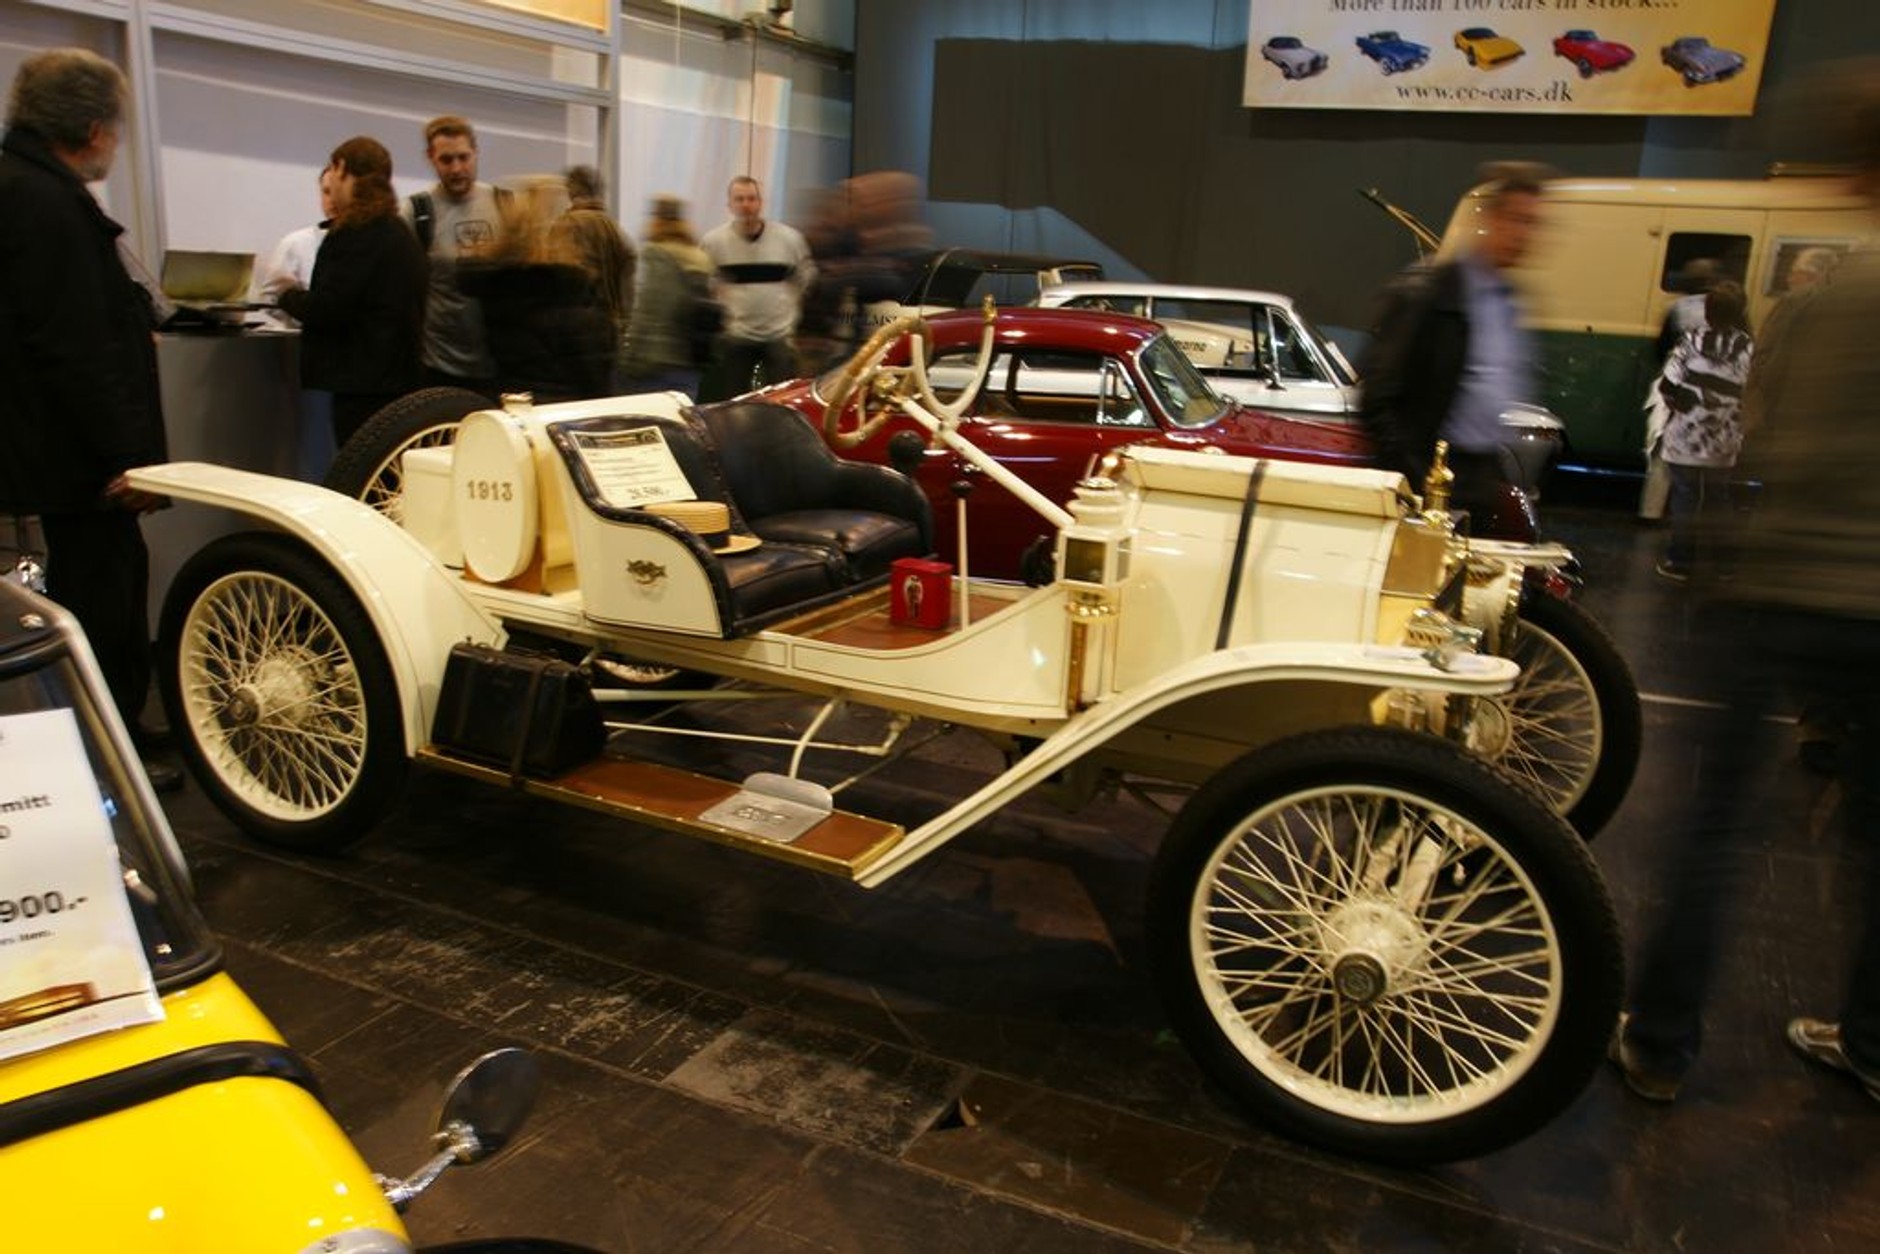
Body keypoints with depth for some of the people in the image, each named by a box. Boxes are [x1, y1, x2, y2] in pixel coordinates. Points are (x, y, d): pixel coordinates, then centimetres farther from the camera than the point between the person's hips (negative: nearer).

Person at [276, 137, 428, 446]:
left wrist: (290, 295, 4)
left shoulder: (356, 232, -11)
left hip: (363, 386, -9)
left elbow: (326, 309, -16)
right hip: (398, 379, 9)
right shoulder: (400, 232, 16)